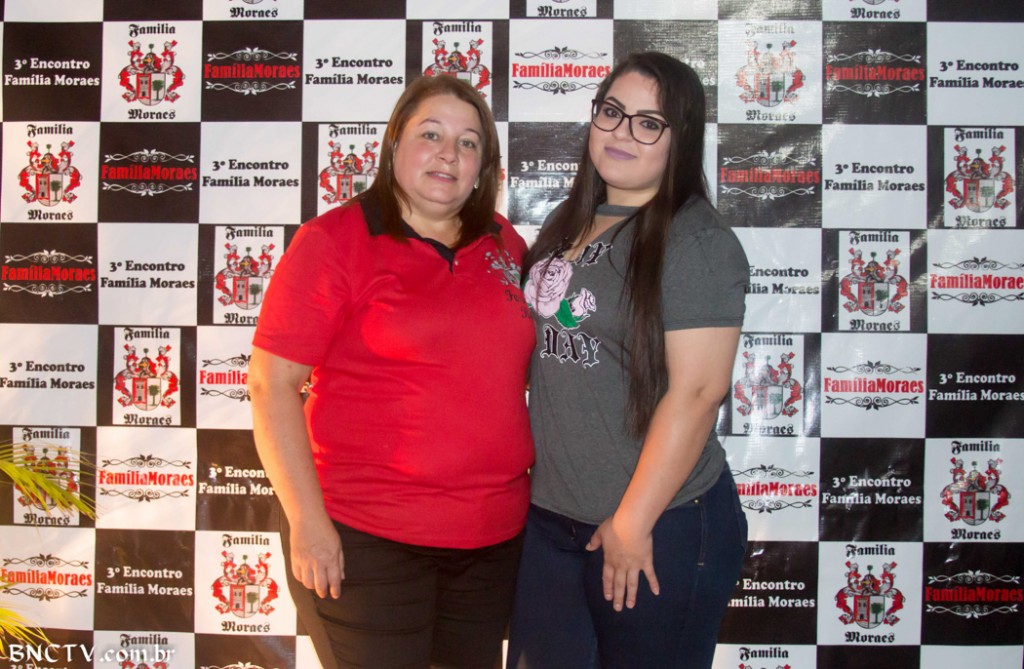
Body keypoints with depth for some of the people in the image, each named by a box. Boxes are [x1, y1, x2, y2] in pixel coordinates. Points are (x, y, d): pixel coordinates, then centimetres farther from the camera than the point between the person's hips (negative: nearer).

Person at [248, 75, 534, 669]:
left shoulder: (504, 243, 7)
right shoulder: (332, 241, -7)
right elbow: (272, 384, -11)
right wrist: (307, 522, -14)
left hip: (495, 537, 5)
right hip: (368, 540, -5)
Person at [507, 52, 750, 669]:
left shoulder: (697, 241, -14)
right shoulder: (568, 225, 10)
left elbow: (696, 391, -19)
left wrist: (632, 523, -17)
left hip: (663, 525, -7)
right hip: (549, 518, 7)